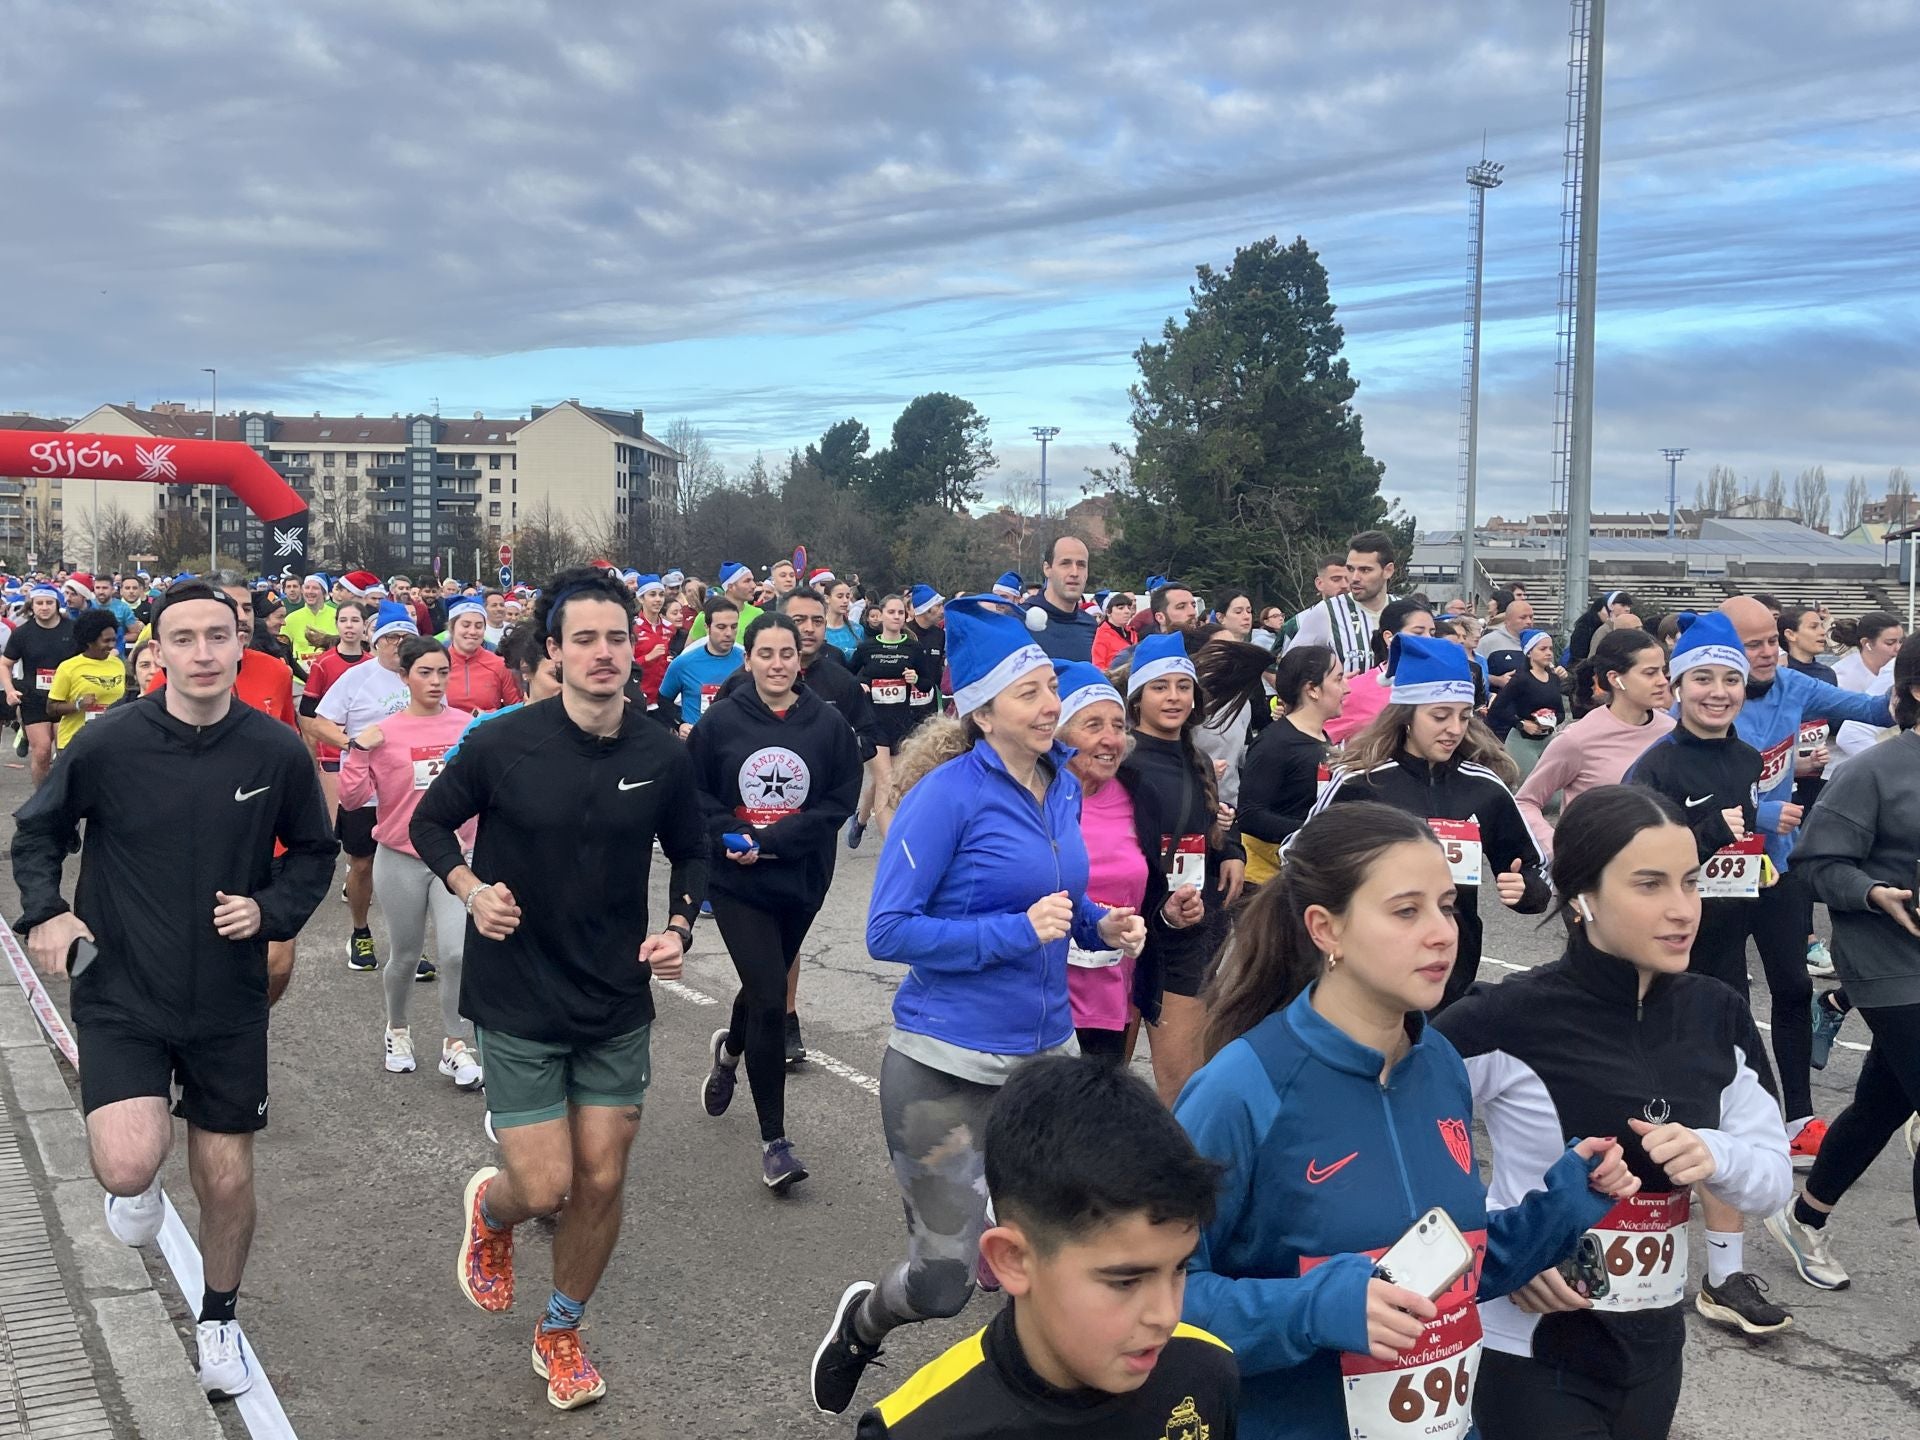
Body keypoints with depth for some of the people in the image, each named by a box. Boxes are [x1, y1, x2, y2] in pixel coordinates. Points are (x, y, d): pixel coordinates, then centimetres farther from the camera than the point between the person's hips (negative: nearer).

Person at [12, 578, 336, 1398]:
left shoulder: (277, 752, -10)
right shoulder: (108, 744, -12)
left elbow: (314, 854, 6)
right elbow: (37, 830, 6)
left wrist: (270, 909, -11)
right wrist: (44, 912, -9)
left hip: (230, 1002, 2)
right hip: (121, 995, -1)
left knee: (227, 1179, 11)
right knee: (129, 1165, -21)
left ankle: (218, 1320, 39)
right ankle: (136, 1189, 19)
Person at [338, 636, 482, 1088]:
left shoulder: (468, 725, -2)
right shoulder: (384, 733, -6)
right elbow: (351, 800, -8)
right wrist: (358, 751, -19)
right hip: (400, 859, 0)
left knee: (458, 952, -12)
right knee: (405, 955, 15)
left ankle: (456, 1046, 5)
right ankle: (396, 1030, 41)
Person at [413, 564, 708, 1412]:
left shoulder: (663, 758, -7)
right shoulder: (501, 745, -13)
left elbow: (690, 853, 9)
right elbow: (430, 822, 3)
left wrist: (678, 928, -8)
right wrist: (469, 889, -14)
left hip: (619, 1005, 2)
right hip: (518, 1001, -2)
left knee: (601, 1182, 7)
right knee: (542, 1188, -3)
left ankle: (561, 1336, 34)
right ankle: (489, 1209, 37)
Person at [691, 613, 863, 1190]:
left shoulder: (829, 723, -6)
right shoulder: (720, 721, -6)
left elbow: (841, 799, -8)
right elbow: (695, 794, -1)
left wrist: (772, 839, -17)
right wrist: (732, 836, -18)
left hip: (801, 881, 3)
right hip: (736, 881, -2)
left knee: (765, 986, 22)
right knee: (770, 1002, -10)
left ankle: (729, 1049, 58)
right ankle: (774, 1140, 2)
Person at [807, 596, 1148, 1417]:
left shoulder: (1062, 786, 4)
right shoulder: (948, 794, -17)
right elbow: (888, 933, -18)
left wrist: (1098, 926, -1)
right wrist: (1017, 932, -23)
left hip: (1045, 1052, 6)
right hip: (947, 1064, -6)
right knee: (944, 1280, 2)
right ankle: (862, 1322, 36)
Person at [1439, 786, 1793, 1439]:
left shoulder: (1716, 1015, -3)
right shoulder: (1509, 1018, -19)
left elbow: (1776, 1176, 4)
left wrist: (1714, 1156, -16)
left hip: (1654, 1346, 6)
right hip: (1534, 1354, -5)